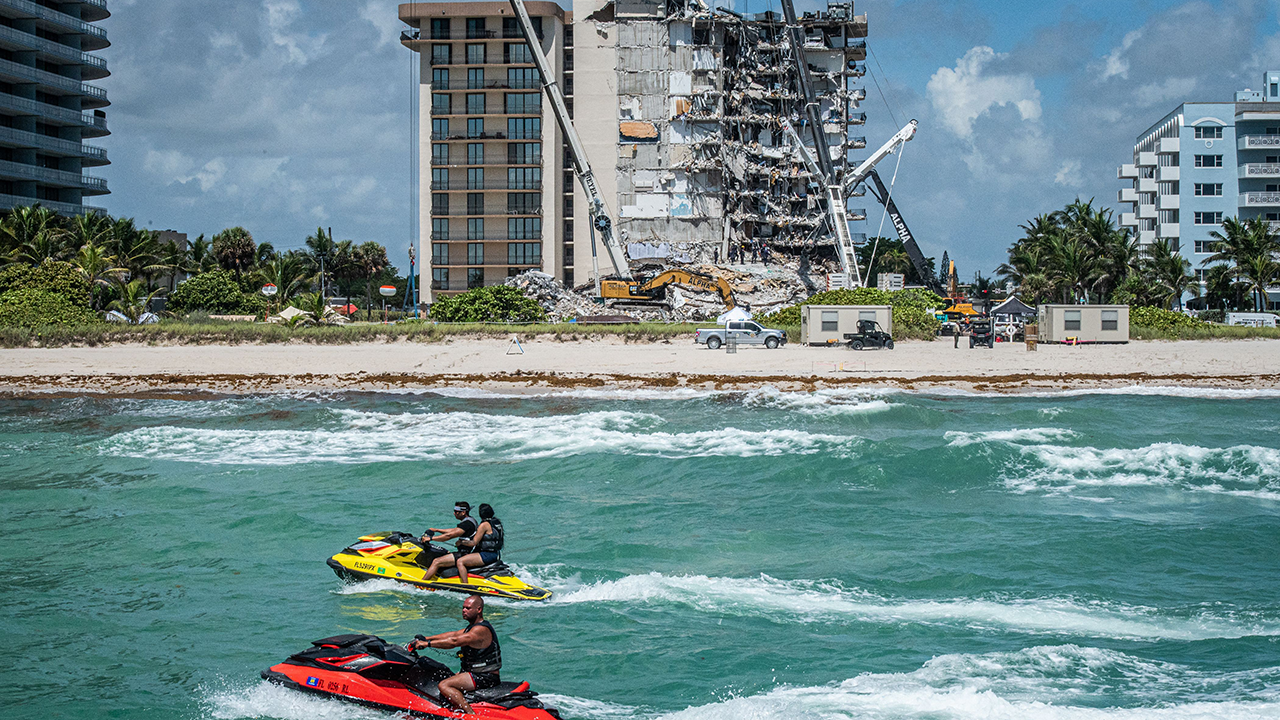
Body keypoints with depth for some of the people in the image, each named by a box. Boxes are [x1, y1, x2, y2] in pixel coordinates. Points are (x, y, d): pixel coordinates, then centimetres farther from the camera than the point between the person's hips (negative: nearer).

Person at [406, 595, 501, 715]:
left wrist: (427, 644, -24)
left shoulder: (481, 630, -19)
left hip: (485, 677, -11)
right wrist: (426, 639, 7)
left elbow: (454, 641, -26)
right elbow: (453, 634, 14)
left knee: (444, 685, -23)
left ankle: (471, 714, -30)